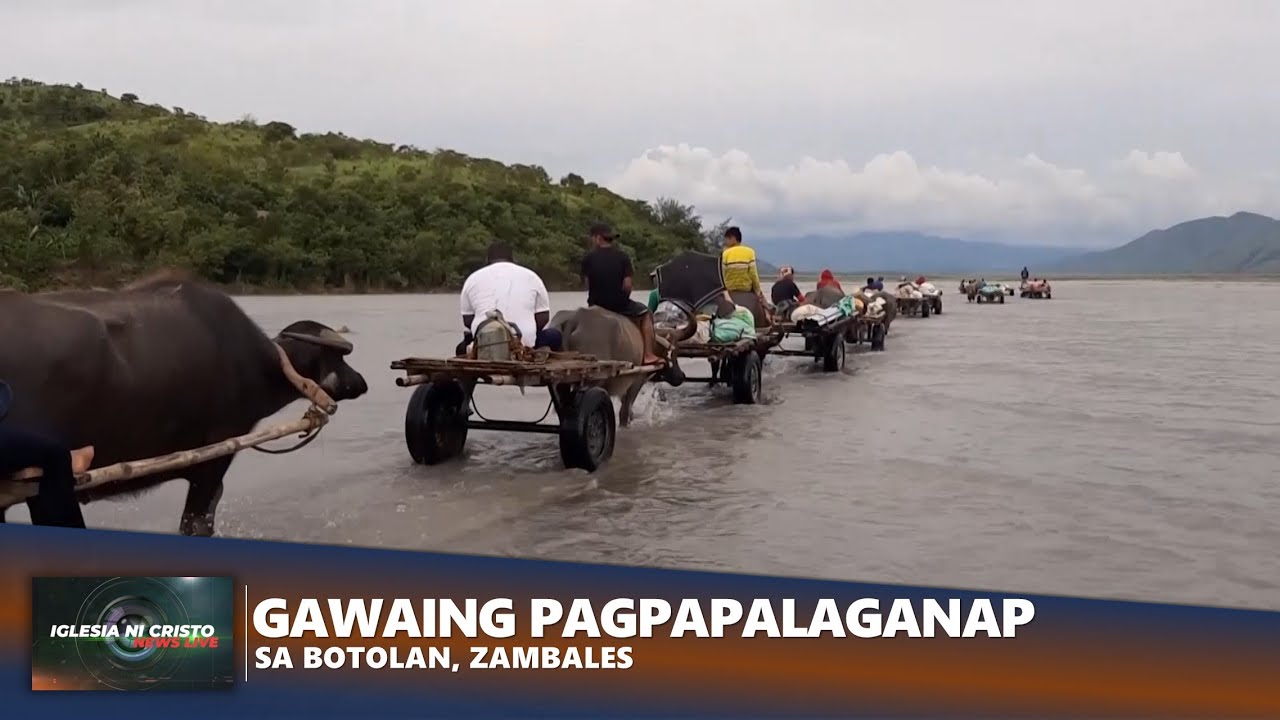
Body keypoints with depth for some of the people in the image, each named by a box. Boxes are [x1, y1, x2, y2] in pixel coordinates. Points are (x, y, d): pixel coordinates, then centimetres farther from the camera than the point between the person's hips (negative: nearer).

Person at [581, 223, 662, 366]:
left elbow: (588, 285, -1)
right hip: (618, 304, -2)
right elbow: (627, 285, -8)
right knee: (646, 315, 23)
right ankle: (648, 355, 13)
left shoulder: (588, 259, -3)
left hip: (596, 305, 2)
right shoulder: (623, 257, -5)